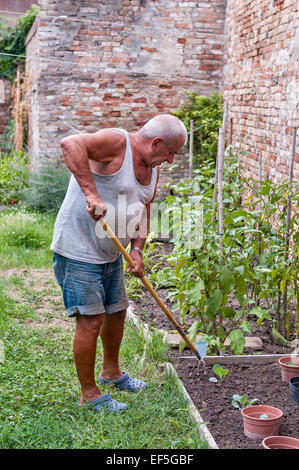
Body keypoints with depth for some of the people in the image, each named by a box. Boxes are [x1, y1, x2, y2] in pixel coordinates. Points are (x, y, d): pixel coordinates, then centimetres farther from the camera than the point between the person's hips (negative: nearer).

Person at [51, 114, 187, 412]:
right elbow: (70, 144, -36)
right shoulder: (115, 143, -20)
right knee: (91, 321, -6)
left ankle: (111, 372, 43)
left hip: (111, 253, 9)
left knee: (116, 310, 20)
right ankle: (89, 393, 11)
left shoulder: (152, 167, 8)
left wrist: (136, 249, -2)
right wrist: (91, 193, -41)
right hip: (78, 251, -9)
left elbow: (144, 210, 14)